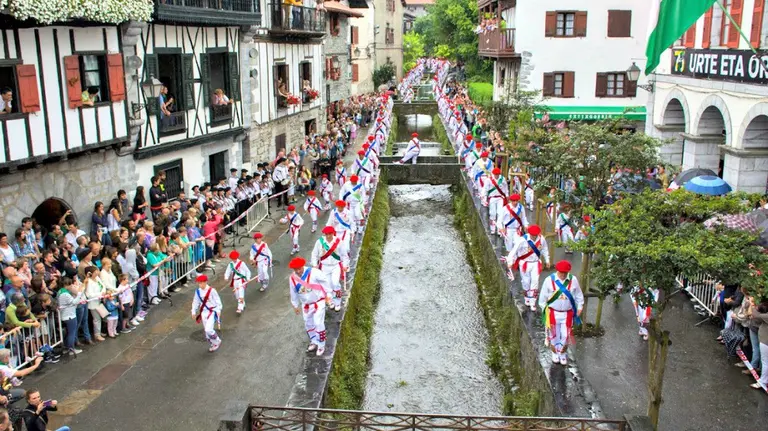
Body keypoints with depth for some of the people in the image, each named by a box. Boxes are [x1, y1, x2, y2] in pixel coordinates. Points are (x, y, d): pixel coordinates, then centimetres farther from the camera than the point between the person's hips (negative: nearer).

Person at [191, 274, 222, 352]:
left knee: (208, 329, -17)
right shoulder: (198, 291, 1)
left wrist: (218, 310, -12)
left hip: (212, 312, -6)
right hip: (203, 312, 6)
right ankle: (213, 344, 29)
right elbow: (195, 302, 12)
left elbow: (218, 301, -9)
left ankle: (217, 342, 7)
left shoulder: (212, 291, -15)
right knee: (206, 330, 11)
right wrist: (194, 312, 10)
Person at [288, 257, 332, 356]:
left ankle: (321, 345, 10)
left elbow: (324, 283, -13)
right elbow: (293, 293, 6)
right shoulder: (292, 278, -9)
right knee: (308, 324, 16)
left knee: (318, 324, -7)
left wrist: (328, 296, -8)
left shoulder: (314, 273, -25)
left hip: (318, 302, -5)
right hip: (306, 305, 5)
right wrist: (295, 305, 14)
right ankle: (314, 342, 37)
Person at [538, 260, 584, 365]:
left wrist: (579, 307, 6)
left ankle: (563, 354, 30)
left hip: (567, 314, 1)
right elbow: (543, 297, -1)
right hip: (553, 313, -1)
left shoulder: (573, 280, -8)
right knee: (554, 334, 14)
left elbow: (578, 295, 6)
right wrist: (544, 309, 2)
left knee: (565, 335, 7)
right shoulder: (549, 280, -13)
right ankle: (555, 353, 35)